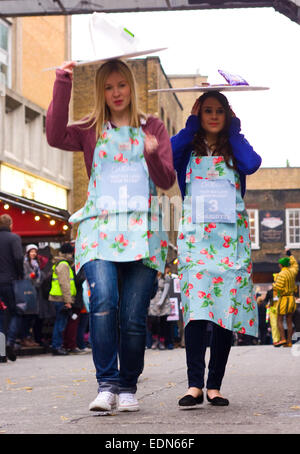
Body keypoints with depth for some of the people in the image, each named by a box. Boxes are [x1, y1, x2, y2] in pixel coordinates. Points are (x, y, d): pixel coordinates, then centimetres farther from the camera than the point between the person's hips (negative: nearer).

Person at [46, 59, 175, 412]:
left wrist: (152, 155, -13)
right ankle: (106, 384, -18)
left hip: (141, 230, 1)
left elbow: (167, 181, 8)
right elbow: (55, 136, -7)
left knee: (133, 316, -4)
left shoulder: (153, 128, 16)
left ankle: (128, 387, 10)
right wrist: (62, 86, -8)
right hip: (99, 227, -1)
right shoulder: (90, 131, 14)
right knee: (103, 302, -22)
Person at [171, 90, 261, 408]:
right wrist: (191, 126, 2)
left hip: (232, 235, 1)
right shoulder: (188, 149, 14)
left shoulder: (234, 149, 15)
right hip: (195, 234, -1)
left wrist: (233, 132, 4)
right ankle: (195, 384, -21)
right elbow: (166, 154, -10)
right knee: (196, 304, -16)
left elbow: (252, 164, -8)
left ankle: (214, 385, 0)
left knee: (227, 306, -4)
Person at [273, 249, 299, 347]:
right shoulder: (292, 272, 6)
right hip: (292, 298, 7)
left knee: (279, 320, -2)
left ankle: (283, 339, -14)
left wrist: (274, 285, -2)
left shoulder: (282, 274, -16)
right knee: (289, 321, 7)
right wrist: (290, 255, 37)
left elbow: (278, 287, -24)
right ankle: (289, 341, 4)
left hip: (284, 299, -7)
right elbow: (295, 265, 29)